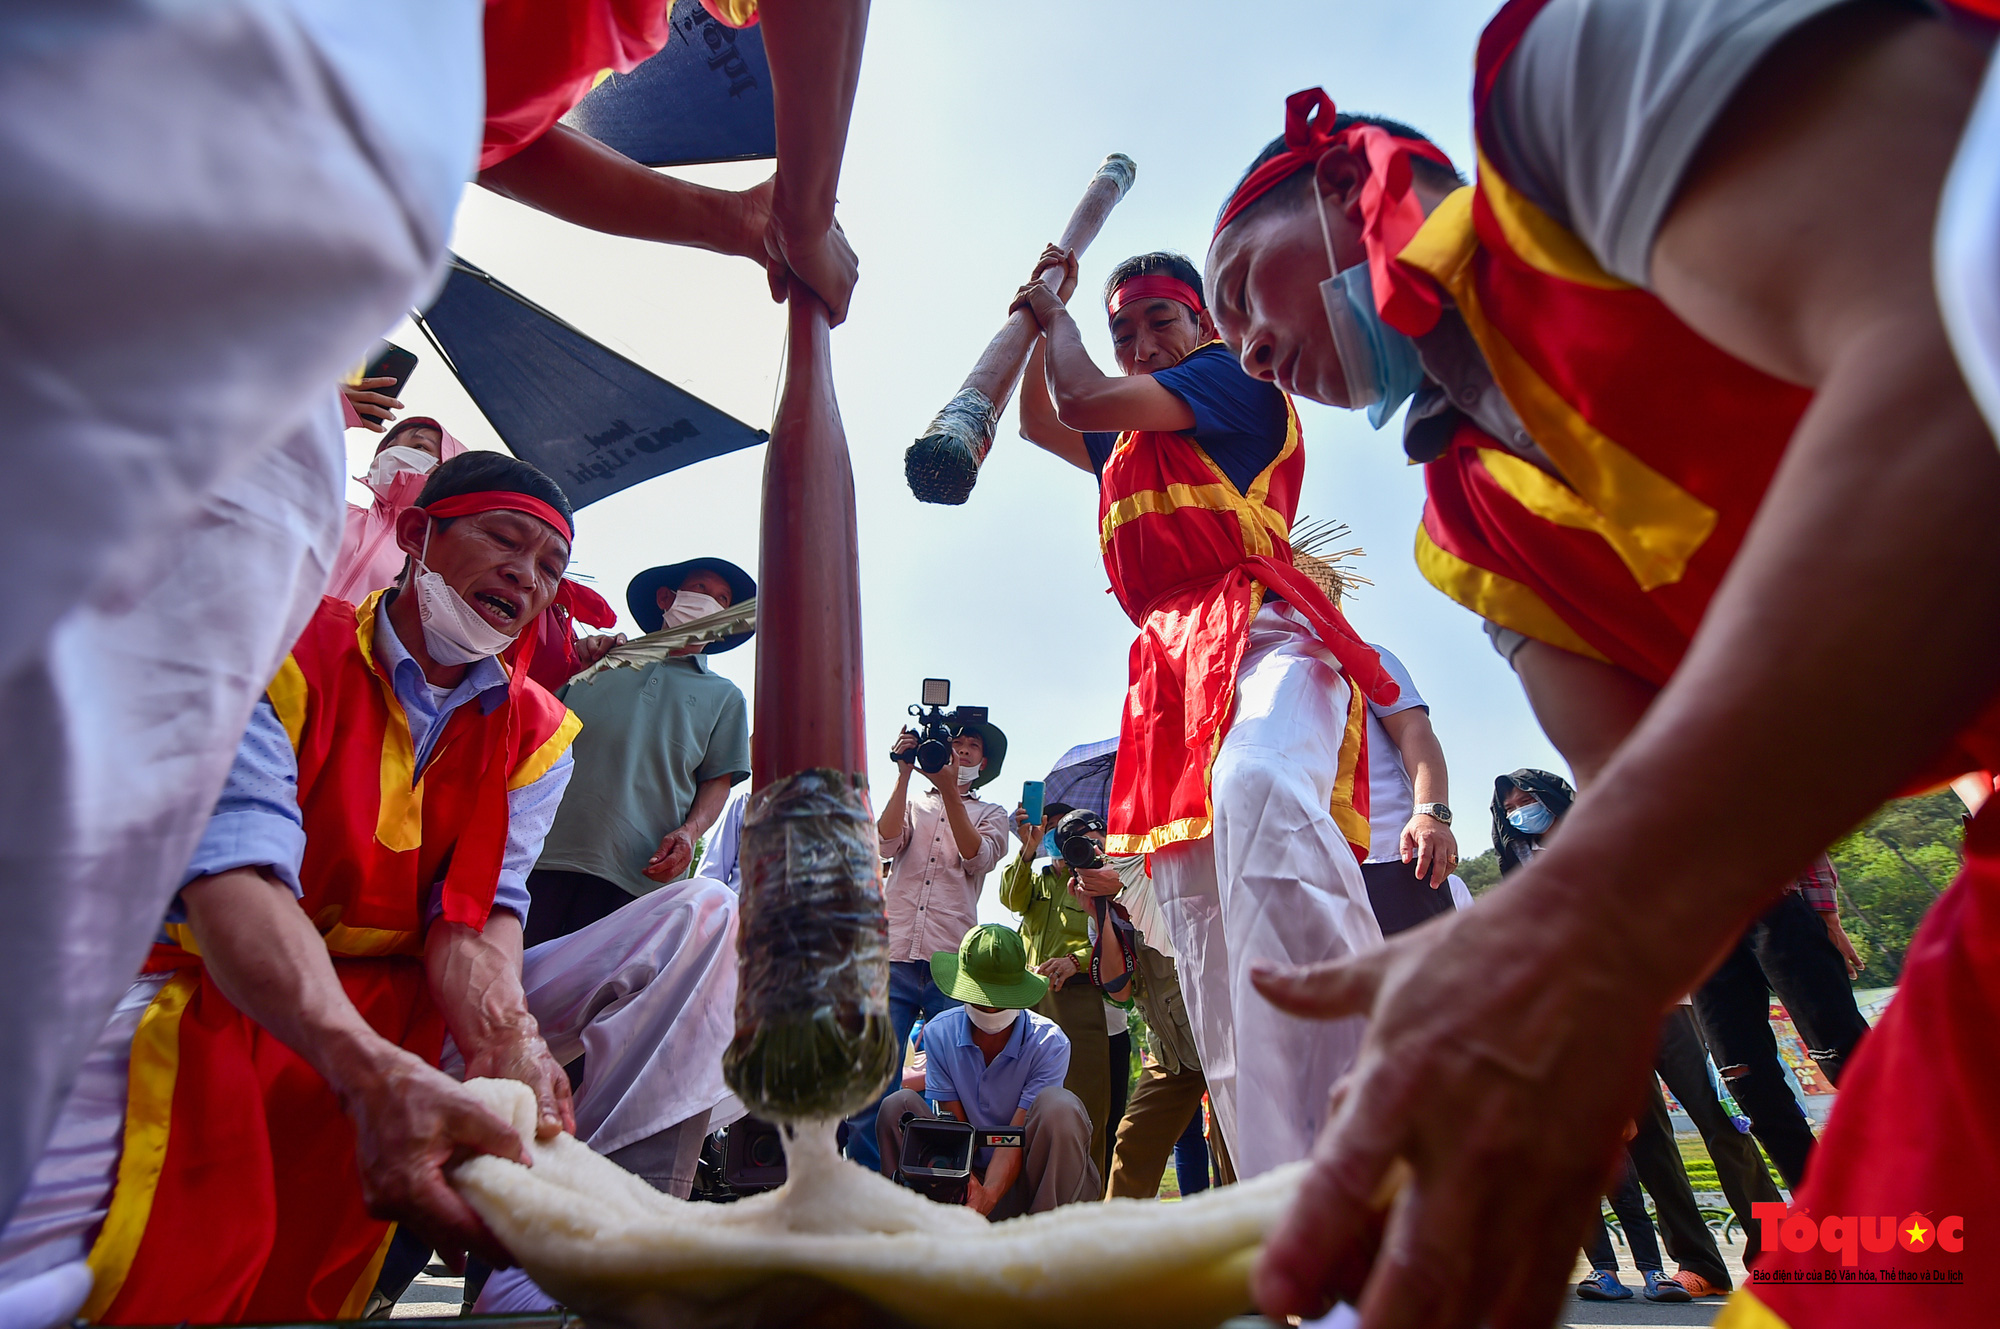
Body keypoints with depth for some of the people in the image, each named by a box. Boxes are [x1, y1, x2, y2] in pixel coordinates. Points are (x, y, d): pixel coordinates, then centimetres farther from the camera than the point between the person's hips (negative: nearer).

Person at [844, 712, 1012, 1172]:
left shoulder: (991, 814, 19)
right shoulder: (912, 804, 21)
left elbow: (977, 857, -2)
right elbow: (886, 842, 0)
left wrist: (950, 790, -9)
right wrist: (904, 773, -3)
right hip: (894, 958, 1)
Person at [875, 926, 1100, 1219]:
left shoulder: (1049, 1042, -16)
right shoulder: (939, 1032, -7)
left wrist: (989, 1195, -38)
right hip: (967, 1175, 2)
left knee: (1058, 1105, -31)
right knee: (898, 1104, -19)